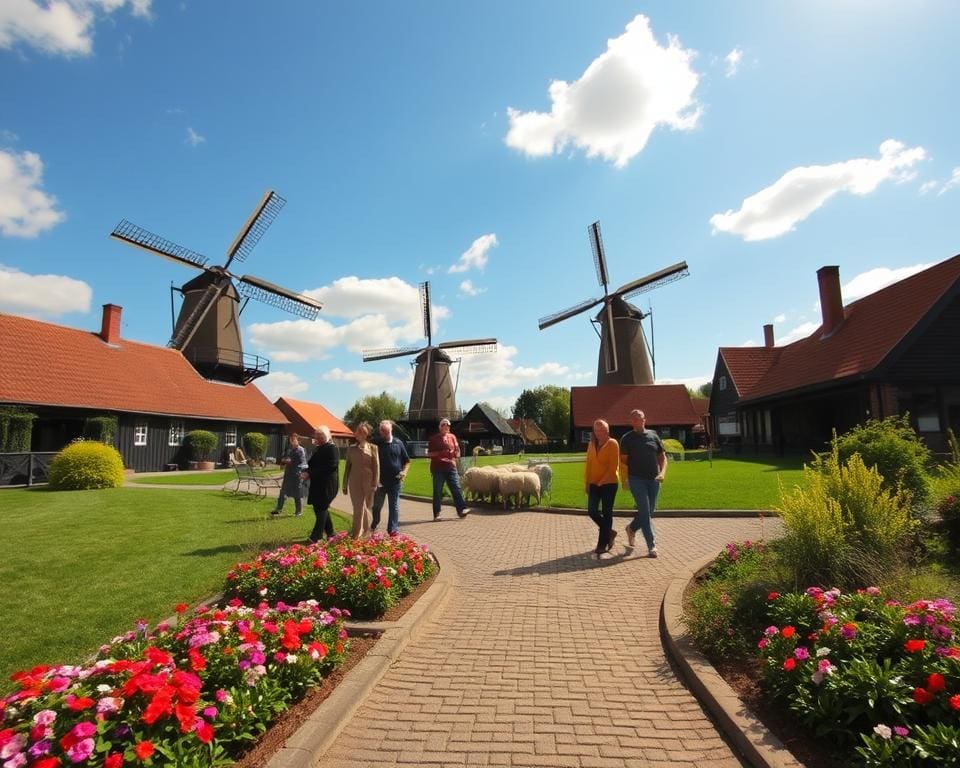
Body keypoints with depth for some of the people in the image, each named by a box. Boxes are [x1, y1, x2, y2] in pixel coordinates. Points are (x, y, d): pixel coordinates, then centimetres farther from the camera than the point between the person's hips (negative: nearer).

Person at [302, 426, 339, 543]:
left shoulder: (332, 448, -13)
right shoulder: (319, 448, 14)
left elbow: (330, 467, -22)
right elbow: (313, 464, 22)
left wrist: (310, 473, -21)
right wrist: (308, 472, 0)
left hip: (327, 484, -9)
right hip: (317, 484, 9)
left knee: (321, 509, -4)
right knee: (320, 508, 14)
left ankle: (315, 537, 1)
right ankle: (329, 533, 26)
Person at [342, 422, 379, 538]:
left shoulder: (373, 448, 1)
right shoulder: (351, 449, 7)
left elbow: (376, 467, -2)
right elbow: (347, 467, 10)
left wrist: (375, 484, -7)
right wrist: (345, 484, 9)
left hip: (368, 482, -1)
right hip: (354, 482, 1)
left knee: (365, 507, 10)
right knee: (358, 508, -1)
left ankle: (365, 533, 26)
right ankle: (357, 534, 5)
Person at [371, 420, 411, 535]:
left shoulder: (398, 443, 3)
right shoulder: (376, 444, -2)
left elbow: (406, 461, 10)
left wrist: (404, 471, -7)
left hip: (395, 481, 0)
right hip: (380, 481, 0)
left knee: (394, 507, 3)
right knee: (377, 505, 14)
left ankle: (393, 529, 12)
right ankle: (374, 523, 40)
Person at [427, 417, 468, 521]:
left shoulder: (452, 437, 12)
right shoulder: (434, 439, 4)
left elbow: (457, 451, 16)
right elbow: (429, 453, 0)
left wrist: (454, 458, -3)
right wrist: (440, 453, -14)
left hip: (451, 467, 2)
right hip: (438, 469, -2)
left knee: (456, 488, -4)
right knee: (437, 491, 1)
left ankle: (461, 510, -2)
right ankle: (436, 514, 7)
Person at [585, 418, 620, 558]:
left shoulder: (612, 443, -7)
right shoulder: (592, 444, 10)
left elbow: (614, 466, -11)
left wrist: (602, 481, -11)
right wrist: (587, 483, 9)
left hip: (609, 483, -6)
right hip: (594, 484, 6)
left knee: (606, 513, 1)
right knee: (592, 512, 2)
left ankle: (602, 545, 10)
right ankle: (609, 532, 26)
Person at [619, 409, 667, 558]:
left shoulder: (653, 436, 9)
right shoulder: (627, 438, 0)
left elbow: (662, 456, 12)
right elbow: (623, 460, 0)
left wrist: (662, 472, -3)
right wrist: (625, 479, -11)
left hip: (653, 479, 4)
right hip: (636, 479, -4)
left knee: (650, 512, 11)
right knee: (645, 512, -7)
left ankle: (631, 528, 36)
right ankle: (652, 546, -1)